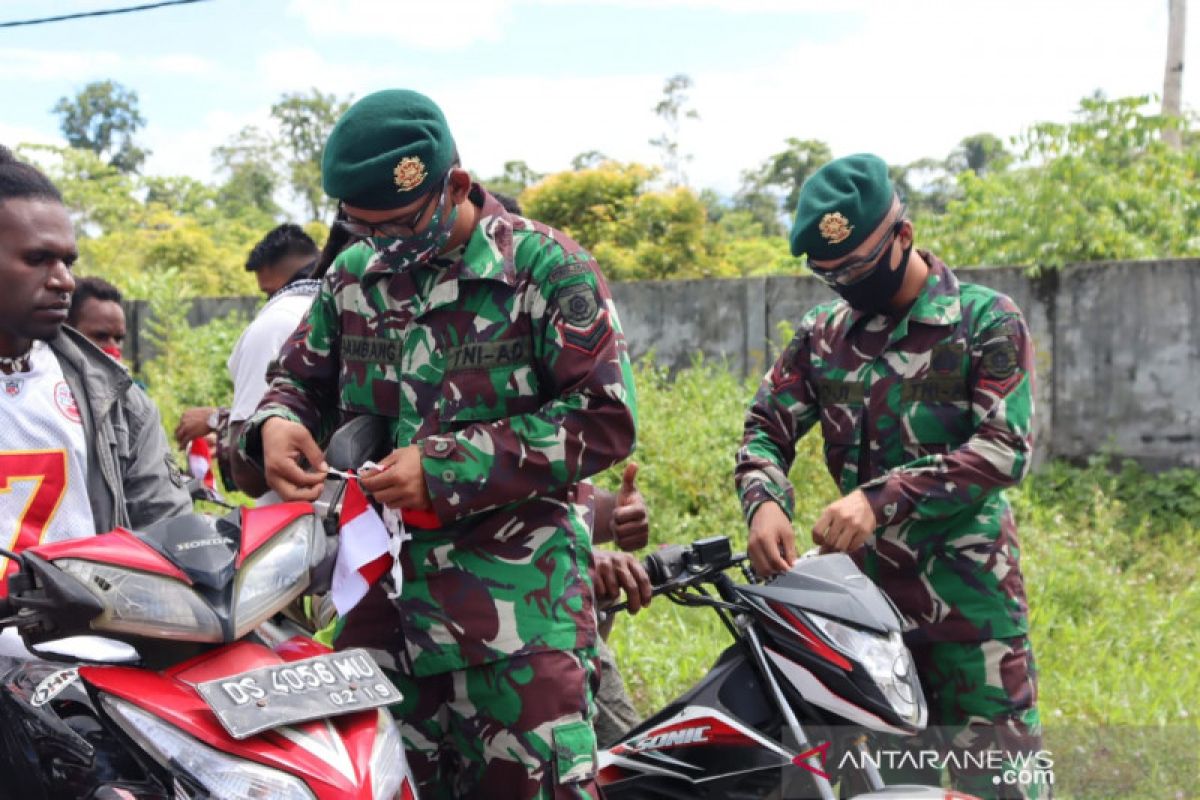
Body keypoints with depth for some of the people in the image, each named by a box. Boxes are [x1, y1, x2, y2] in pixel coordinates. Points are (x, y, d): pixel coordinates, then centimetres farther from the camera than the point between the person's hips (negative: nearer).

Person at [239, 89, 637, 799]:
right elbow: (301, 375, 26)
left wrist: (448, 468, -15)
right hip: (383, 599, 5)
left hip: (520, 604, -5)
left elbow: (605, 418, -10)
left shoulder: (546, 267, -5)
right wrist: (276, 423, -1)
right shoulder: (354, 276, 12)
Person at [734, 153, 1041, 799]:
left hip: (969, 596, -4)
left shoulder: (987, 320, -4)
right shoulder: (823, 332, 9)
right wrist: (764, 502, -14)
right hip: (864, 593, 4)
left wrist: (881, 498, -25)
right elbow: (766, 430, 9)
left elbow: (1006, 448, -15)